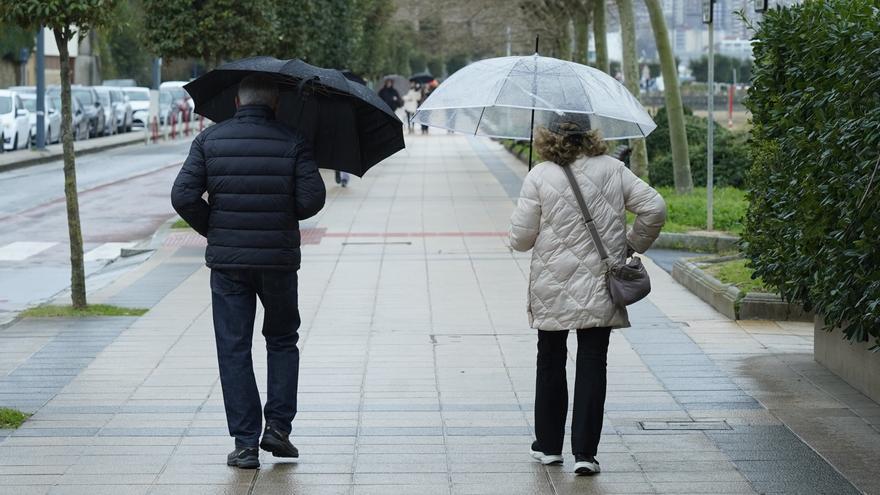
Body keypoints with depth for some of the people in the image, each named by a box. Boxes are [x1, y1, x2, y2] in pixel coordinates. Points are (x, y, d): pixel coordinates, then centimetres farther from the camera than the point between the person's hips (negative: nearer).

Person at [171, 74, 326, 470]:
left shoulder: (210, 139, 0)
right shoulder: (292, 142, -2)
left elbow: (183, 196, -7)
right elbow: (313, 197, -11)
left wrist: (213, 229, 8)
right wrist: (283, 214, 9)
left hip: (227, 261, 0)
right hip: (279, 259, 0)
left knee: (233, 349, 5)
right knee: (282, 341, 19)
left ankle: (245, 444, 3)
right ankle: (278, 426, 9)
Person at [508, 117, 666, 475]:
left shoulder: (540, 176, -6)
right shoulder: (612, 169, 2)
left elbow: (521, 238, -7)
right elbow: (654, 208, -2)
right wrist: (633, 245, 12)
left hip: (552, 291, -1)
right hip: (600, 289, 1)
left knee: (551, 362, 14)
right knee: (592, 365, 3)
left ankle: (549, 445, 22)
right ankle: (585, 452, -3)